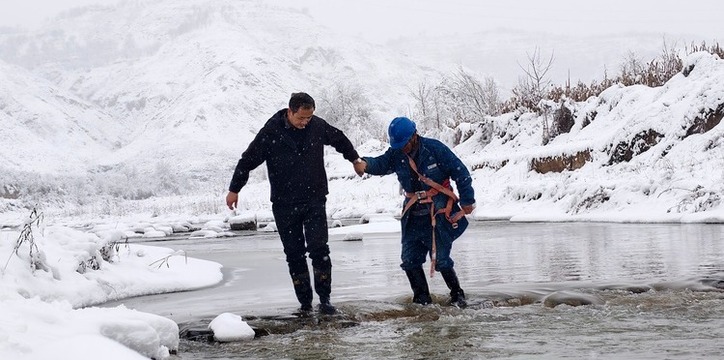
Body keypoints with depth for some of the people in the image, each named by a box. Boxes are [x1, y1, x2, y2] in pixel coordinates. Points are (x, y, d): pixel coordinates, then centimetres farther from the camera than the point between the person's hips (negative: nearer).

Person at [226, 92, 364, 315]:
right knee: (294, 253, 3)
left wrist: (354, 159, 33)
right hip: (285, 204, -1)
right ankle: (305, 302, 10)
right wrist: (234, 190, 2)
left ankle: (324, 299, -1)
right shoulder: (271, 132, -11)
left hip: (315, 200, 1)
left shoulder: (318, 126, -3)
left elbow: (339, 139, 19)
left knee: (319, 248, -9)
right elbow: (248, 160, -2)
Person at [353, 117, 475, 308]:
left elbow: (460, 173, -9)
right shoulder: (396, 154, 0)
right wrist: (366, 164, -39)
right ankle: (422, 298, 17)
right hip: (413, 213, 5)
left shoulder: (435, 149, -14)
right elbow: (381, 164, -16)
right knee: (409, 259, 3)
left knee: (441, 259, -8)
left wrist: (467, 200, -8)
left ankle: (457, 295, 9)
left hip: (439, 211, -5)